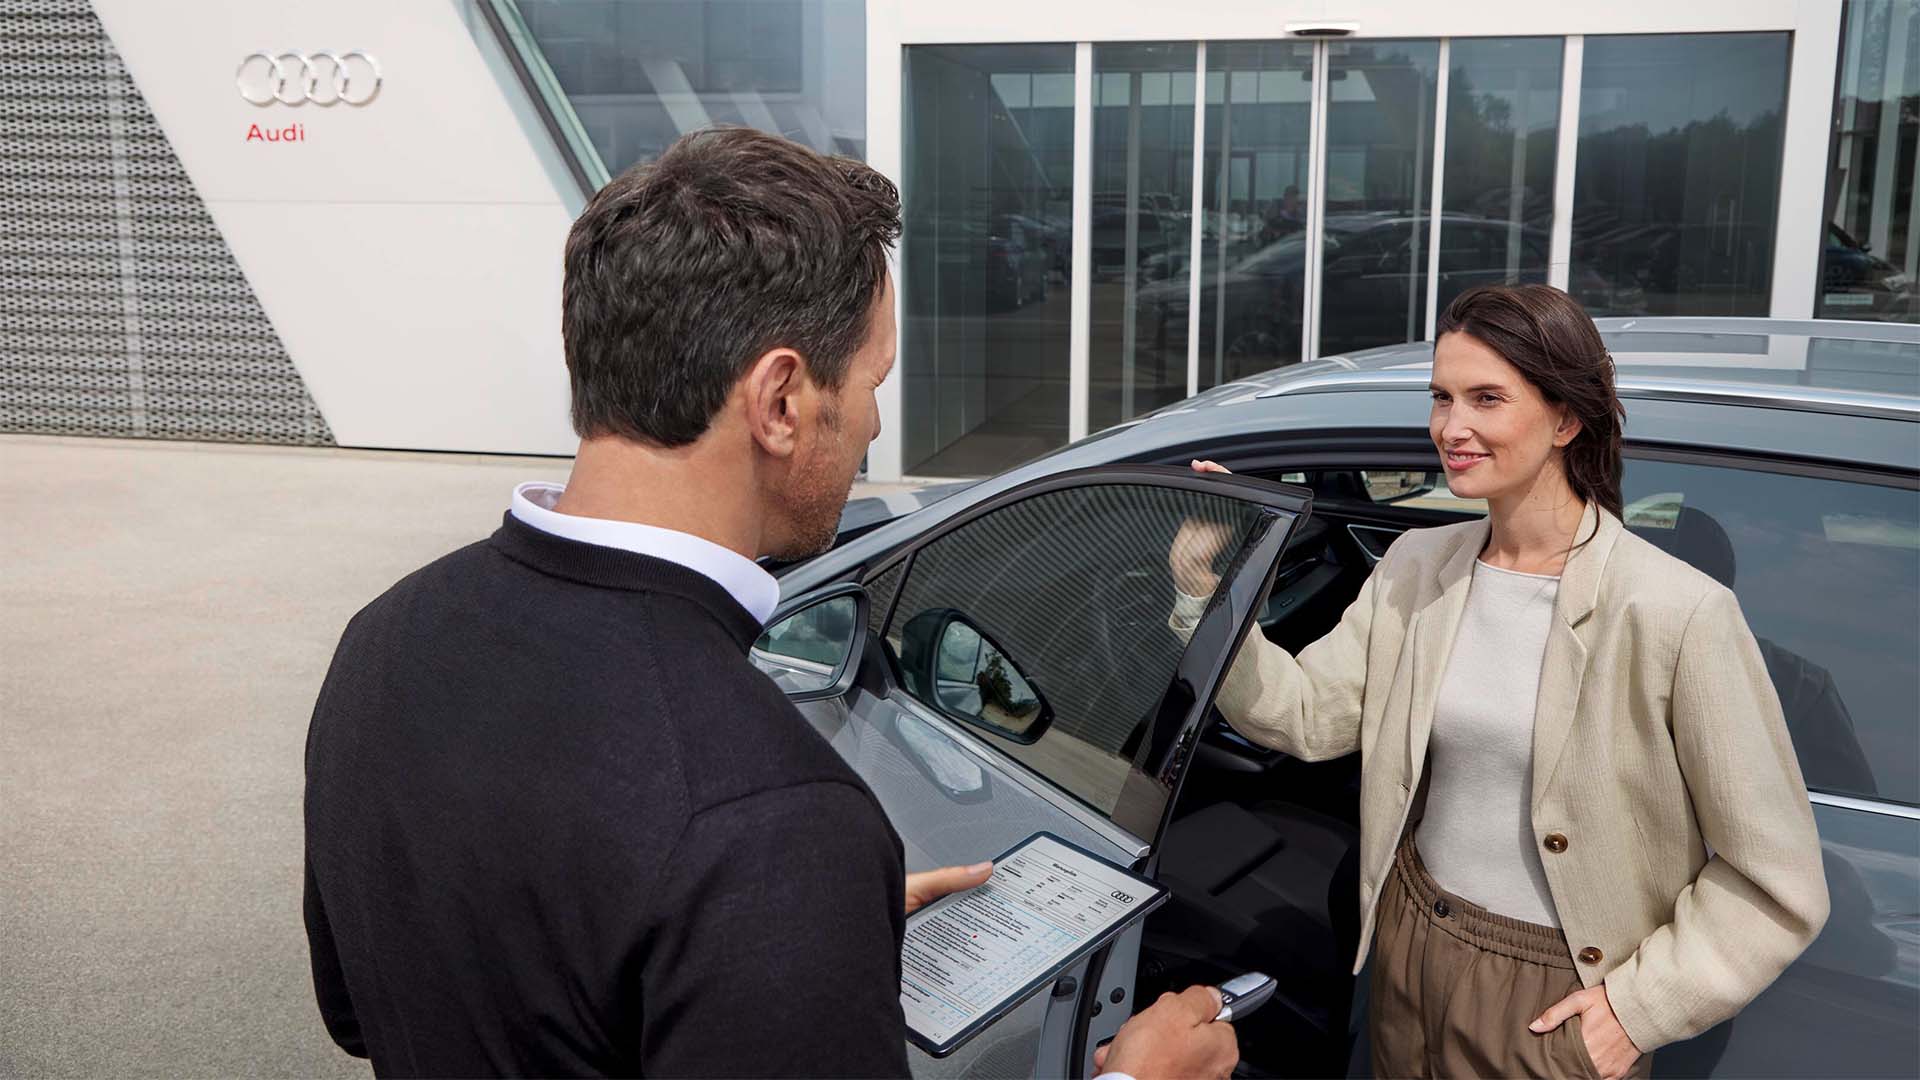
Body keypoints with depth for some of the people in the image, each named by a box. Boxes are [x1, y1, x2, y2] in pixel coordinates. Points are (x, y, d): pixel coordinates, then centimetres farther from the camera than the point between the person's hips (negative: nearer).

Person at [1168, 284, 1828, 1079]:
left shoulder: (1678, 612, -19)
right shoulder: (1415, 568, -2)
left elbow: (1776, 885, -14)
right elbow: (1306, 715, -7)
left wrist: (1642, 1005, -15)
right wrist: (1204, 596, -16)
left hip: (1557, 1000, -5)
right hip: (1408, 954, 5)